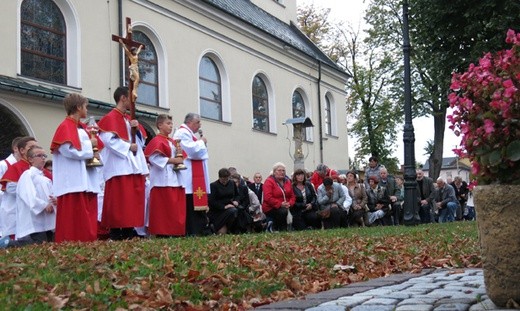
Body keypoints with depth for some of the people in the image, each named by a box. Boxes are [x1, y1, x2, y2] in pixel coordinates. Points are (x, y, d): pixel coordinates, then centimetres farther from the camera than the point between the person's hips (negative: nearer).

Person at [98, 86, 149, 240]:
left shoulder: (129, 119, 21)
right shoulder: (110, 118, -5)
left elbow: (141, 141, 20)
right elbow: (109, 140, -17)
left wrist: (137, 129, 1)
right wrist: (128, 147, -13)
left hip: (134, 166, 9)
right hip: (119, 167, -8)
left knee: (133, 201, 6)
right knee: (119, 202, -9)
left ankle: (128, 232, 11)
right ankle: (115, 234, -6)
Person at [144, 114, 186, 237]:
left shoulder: (172, 142, 20)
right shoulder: (157, 141, -6)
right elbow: (154, 158, -17)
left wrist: (180, 159, 6)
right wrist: (173, 160, -17)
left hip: (174, 178, 8)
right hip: (163, 178, -8)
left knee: (176, 207, 5)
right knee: (164, 208, -10)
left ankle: (176, 231, 8)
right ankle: (162, 232, -6)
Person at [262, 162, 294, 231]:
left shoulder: (287, 181, 15)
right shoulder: (269, 181, -5)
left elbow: (292, 196, 15)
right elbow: (267, 198, -16)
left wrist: (289, 203, -8)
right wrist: (280, 204, -22)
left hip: (286, 207, 7)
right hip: (270, 208, -7)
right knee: (283, 212, -35)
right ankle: (283, 229, -15)